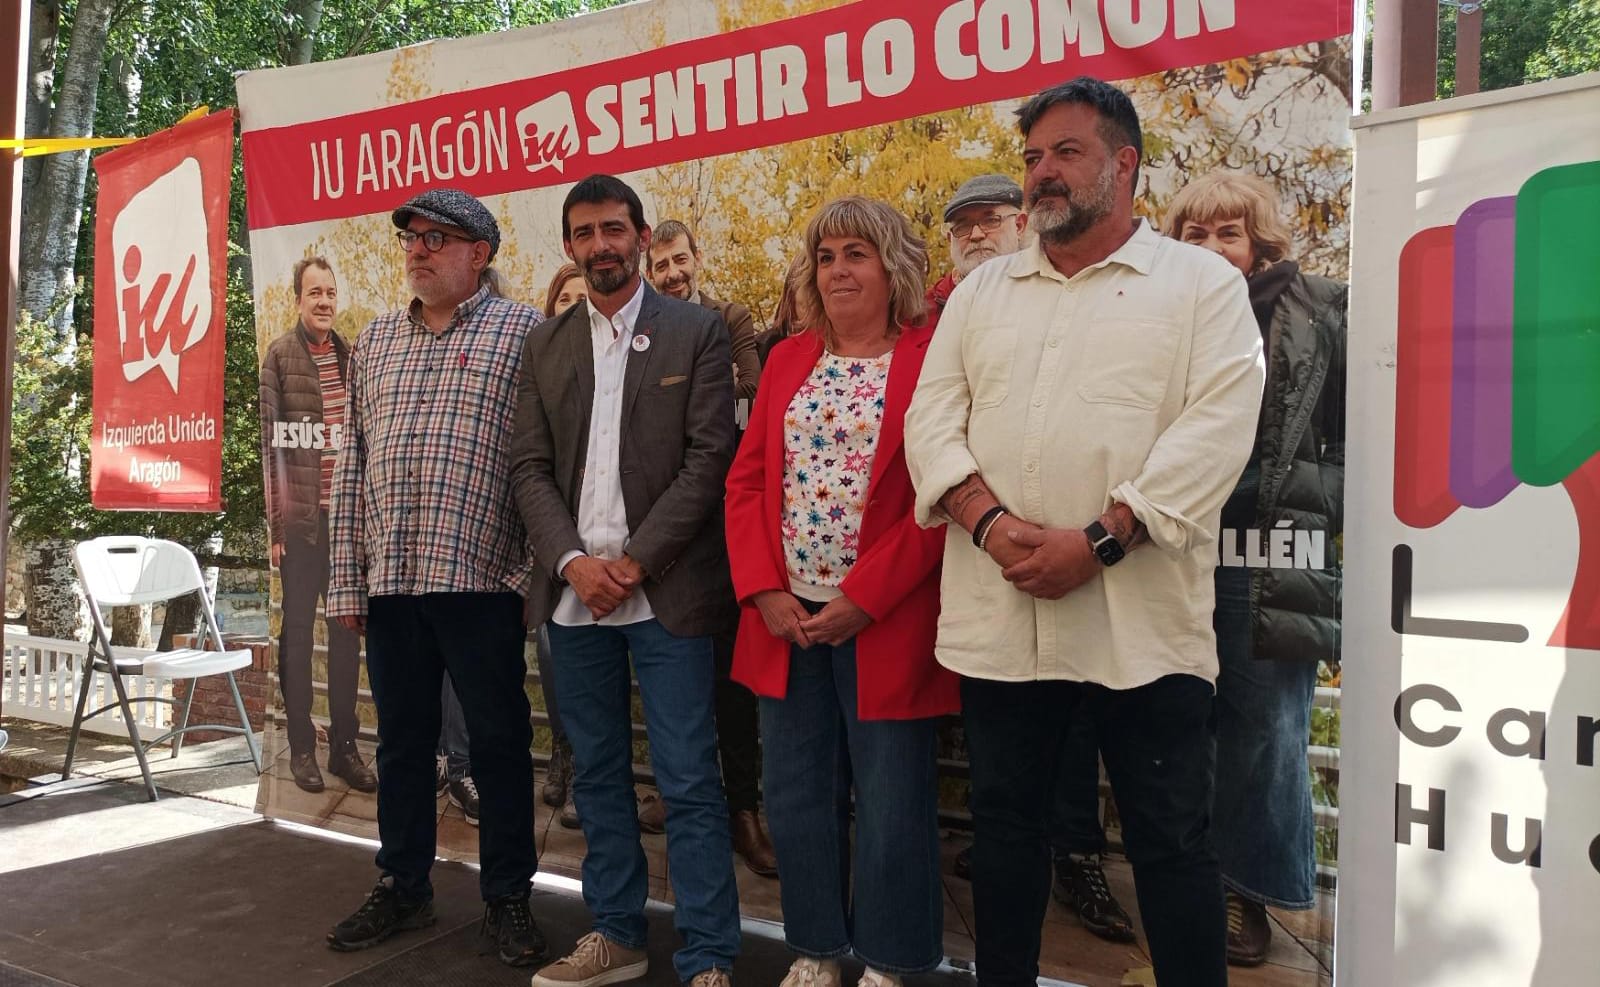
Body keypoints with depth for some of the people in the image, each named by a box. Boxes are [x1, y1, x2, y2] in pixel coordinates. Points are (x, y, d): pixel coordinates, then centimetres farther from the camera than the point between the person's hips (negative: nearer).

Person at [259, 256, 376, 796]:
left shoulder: (350, 355, 11)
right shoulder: (280, 355, -2)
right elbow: (270, 441, -5)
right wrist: (275, 524, -9)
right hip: (300, 515, -4)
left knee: (346, 630, 9)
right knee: (298, 628, 4)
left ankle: (344, 745, 18)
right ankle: (301, 747, 14)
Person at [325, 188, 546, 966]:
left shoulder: (523, 332, 0)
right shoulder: (374, 342, 15)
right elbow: (353, 466, 14)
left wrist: (539, 568, -11)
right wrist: (346, 579, 9)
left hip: (480, 577, -5)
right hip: (388, 580, 5)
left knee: (498, 742, 5)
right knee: (402, 740, 14)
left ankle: (507, 898, 20)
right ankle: (403, 887, 30)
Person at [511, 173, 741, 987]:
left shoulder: (697, 332, 1)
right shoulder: (544, 345, 12)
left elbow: (708, 458, -6)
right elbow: (530, 468, 8)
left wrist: (634, 561, -12)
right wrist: (571, 561, -8)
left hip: (667, 591, -4)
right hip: (573, 592, 4)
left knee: (689, 782, -2)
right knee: (597, 773, 13)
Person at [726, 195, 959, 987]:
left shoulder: (933, 358, -5)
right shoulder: (788, 360, 11)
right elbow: (747, 480, 8)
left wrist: (864, 598, -16)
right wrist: (764, 591, -4)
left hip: (885, 620, -5)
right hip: (786, 618, 5)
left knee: (890, 803, 7)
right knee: (797, 796, 13)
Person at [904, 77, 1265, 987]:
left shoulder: (1203, 284, 3)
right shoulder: (982, 292, 15)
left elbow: (1215, 431, -9)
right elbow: (933, 418, 6)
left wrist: (1097, 541, -17)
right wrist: (989, 521, -12)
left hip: (1142, 622, -3)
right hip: (998, 615, 4)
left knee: (1172, 841, 6)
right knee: (1006, 826, 15)